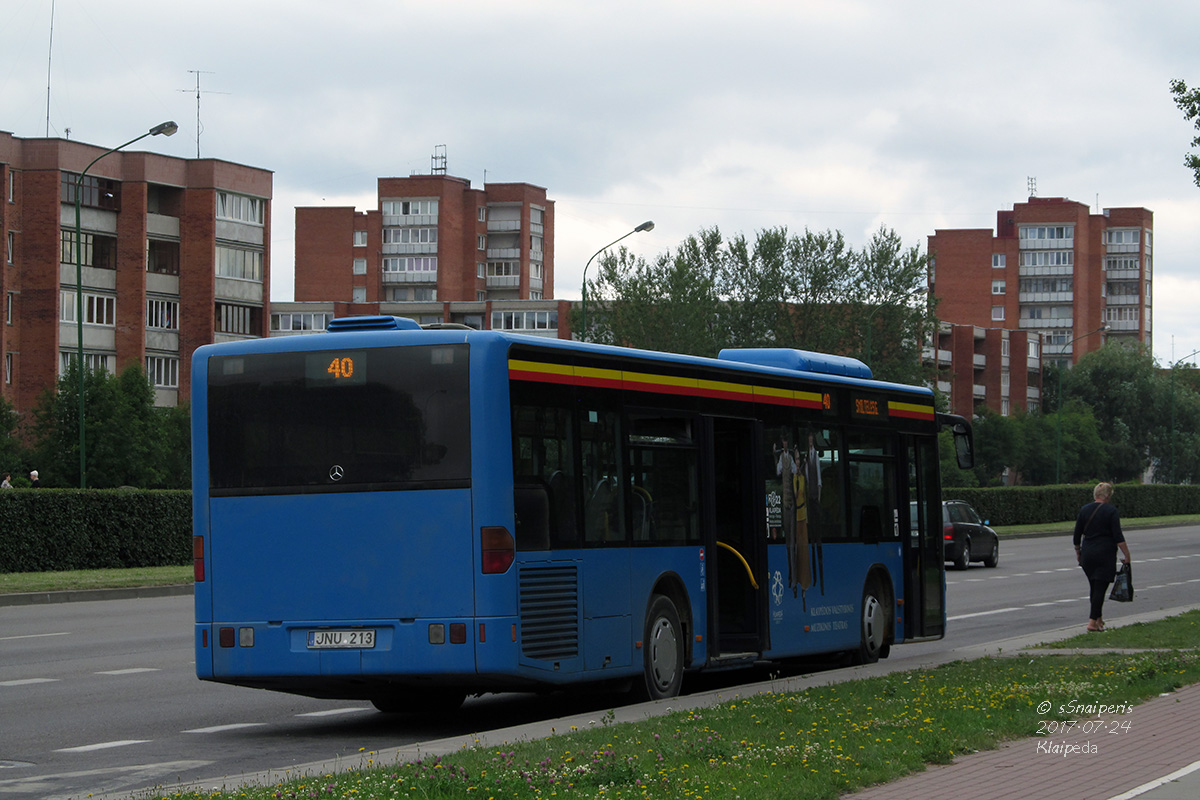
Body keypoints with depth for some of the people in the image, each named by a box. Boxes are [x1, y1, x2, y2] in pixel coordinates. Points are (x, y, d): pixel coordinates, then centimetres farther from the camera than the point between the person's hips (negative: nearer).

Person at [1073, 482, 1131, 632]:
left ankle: (1098, 618, 23)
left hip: (1087, 554, 5)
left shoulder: (1084, 510, 5)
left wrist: (1078, 552, 20)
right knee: (1100, 587, -4)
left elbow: (1077, 535, 8)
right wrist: (1126, 555, -10)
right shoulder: (1111, 511, -8)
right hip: (1105, 555, -5)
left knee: (1094, 587, 16)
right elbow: (1118, 536, -13)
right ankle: (1093, 621, -11)